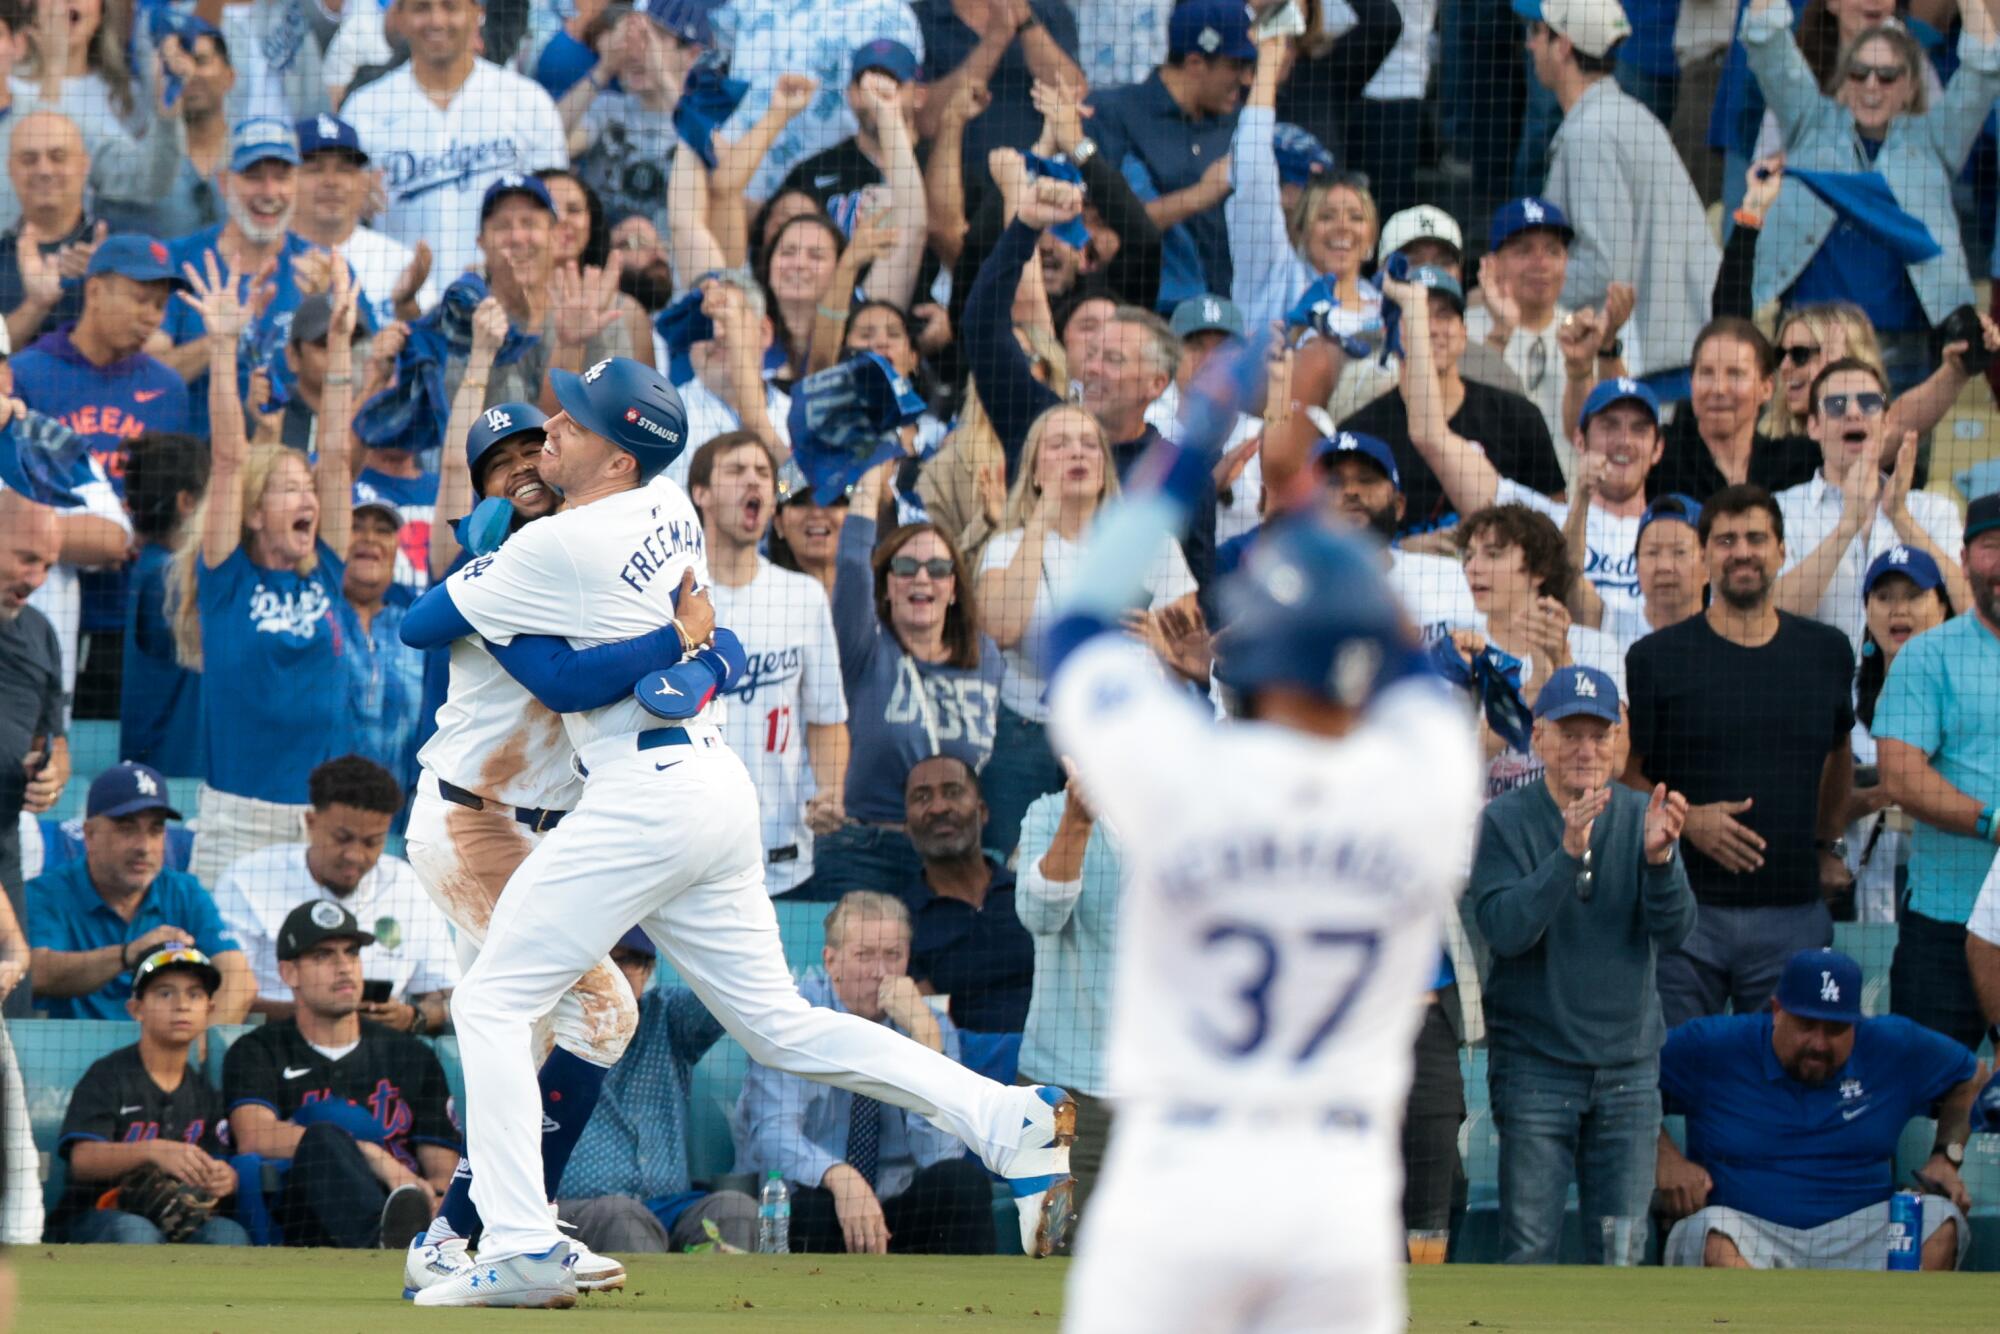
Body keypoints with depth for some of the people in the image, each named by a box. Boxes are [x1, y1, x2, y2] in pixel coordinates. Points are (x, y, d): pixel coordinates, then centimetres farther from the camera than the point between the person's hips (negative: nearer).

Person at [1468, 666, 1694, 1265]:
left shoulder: (1642, 816, 5)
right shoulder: (1505, 821, -2)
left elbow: (1673, 930, -5)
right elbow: (1503, 929, -16)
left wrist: (1658, 856, -24)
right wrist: (1567, 853, -28)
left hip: (1628, 1064, 3)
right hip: (1535, 1063, -3)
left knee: (1621, 1247, 1)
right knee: (1530, 1245, -5)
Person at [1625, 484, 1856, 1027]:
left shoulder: (1826, 652, 11)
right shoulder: (1657, 657, 2)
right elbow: (1623, 774, 2)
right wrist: (1687, 820, -14)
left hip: (1794, 915, 2)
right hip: (1686, 913, -2)